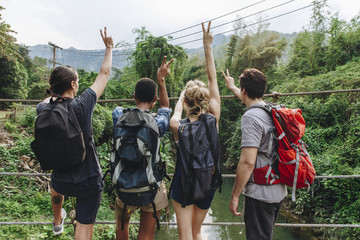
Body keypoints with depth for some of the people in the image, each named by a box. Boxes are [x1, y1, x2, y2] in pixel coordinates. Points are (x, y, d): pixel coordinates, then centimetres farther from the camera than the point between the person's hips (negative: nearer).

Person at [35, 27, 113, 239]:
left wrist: (57, 91, 31)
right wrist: (109, 48, 5)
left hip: (61, 181, 6)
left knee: (57, 187, 41)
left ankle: (57, 221, 69)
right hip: (89, 182, -5)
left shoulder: (44, 110, -12)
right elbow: (104, 74, -8)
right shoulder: (82, 105, -22)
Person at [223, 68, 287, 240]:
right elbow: (250, 99, 30)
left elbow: (248, 162, -25)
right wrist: (232, 87, 47)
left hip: (260, 194, -9)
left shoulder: (251, 117, -20)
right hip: (279, 190, 9)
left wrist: (235, 196, -16)